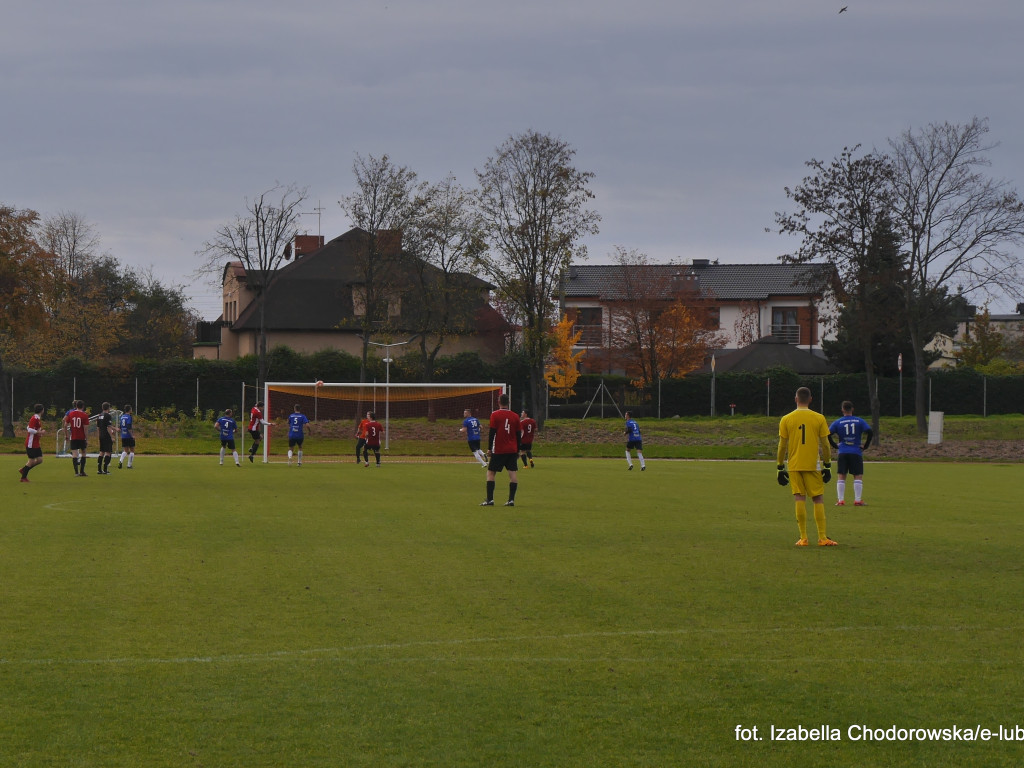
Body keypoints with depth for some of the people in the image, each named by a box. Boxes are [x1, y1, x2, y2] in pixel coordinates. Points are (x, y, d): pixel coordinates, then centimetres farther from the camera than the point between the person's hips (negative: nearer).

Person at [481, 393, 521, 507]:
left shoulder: (495, 415, -6)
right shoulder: (515, 416, 6)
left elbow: (492, 433, -7)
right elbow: (518, 435, 9)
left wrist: (489, 448, 0)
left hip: (498, 450, -3)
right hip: (512, 450, 3)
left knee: (491, 473, 3)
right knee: (513, 473, 1)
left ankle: (490, 499, -4)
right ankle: (511, 500, -3)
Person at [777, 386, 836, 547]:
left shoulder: (786, 419, 1)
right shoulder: (819, 418, 0)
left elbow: (782, 446, 2)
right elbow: (825, 445, 1)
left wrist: (780, 468, 8)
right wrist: (827, 466, 8)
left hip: (794, 466, 1)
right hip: (813, 465, -1)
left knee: (799, 499, 2)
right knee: (818, 499, 4)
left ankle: (803, 538, -1)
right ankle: (822, 537, 0)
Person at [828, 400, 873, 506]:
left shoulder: (837, 422, 3)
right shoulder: (859, 421, 2)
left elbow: (827, 434, -5)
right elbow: (870, 432, -7)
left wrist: (834, 445, 5)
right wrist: (865, 445, 2)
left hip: (842, 453, 1)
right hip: (856, 453, -1)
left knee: (841, 477, 4)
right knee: (858, 477, 3)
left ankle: (840, 500, -1)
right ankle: (857, 500, -3)